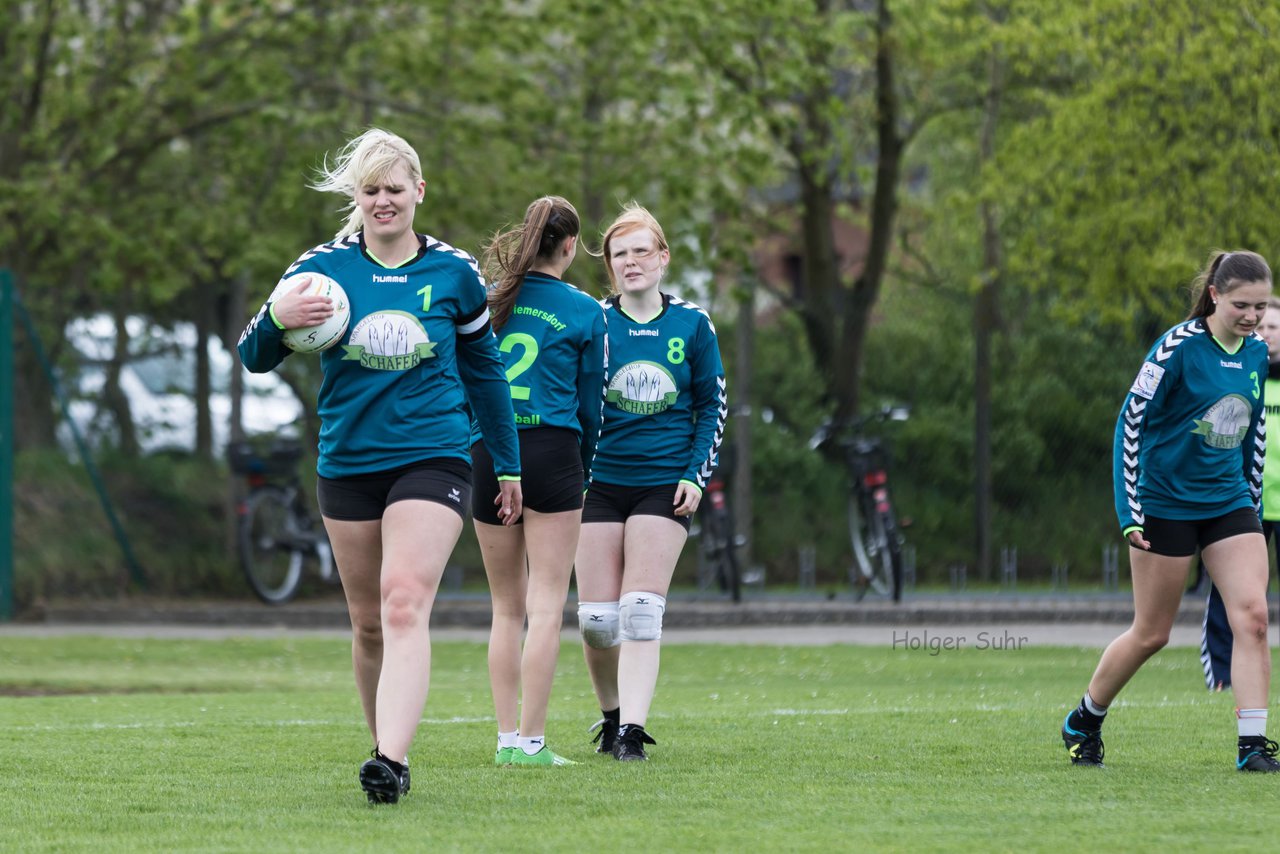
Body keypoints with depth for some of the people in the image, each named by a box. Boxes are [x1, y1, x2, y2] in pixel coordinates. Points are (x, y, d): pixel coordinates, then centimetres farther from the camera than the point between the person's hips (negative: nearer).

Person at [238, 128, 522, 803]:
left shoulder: (454, 273, 3)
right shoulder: (322, 269, 2)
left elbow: (483, 368, 15)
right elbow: (255, 358, 4)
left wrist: (508, 465, 19)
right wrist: (275, 319, -19)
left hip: (431, 460, -2)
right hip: (346, 463, 2)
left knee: (404, 604, -19)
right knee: (368, 623, 8)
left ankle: (391, 761, -30)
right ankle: (387, 746, 23)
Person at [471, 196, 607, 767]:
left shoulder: (485, 301, 8)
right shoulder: (584, 313, 0)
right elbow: (590, 403, 5)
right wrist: (582, 472, 19)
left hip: (486, 456, 4)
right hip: (551, 453, -3)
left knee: (506, 606, 12)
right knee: (547, 606, -3)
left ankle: (507, 738, 10)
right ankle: (531, 741, -9)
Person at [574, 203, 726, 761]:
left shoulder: (691, 325, 2)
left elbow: (712, 406, 9)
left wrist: (697, 474, -1)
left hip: (664, 485, -1)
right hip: (600, 484, 1)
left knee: (640, 611, -12)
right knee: (595, 618, -1)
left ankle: (631, 730, -12)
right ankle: (611, 715, 21)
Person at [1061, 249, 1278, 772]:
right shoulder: (1178, 347, -16)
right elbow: (1131, 421, -14)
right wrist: (1129, 512, -16)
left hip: (1228, 502, 5)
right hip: (1166, 505, -5)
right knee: (1151, 634, 3)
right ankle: (1084, 721, 26)